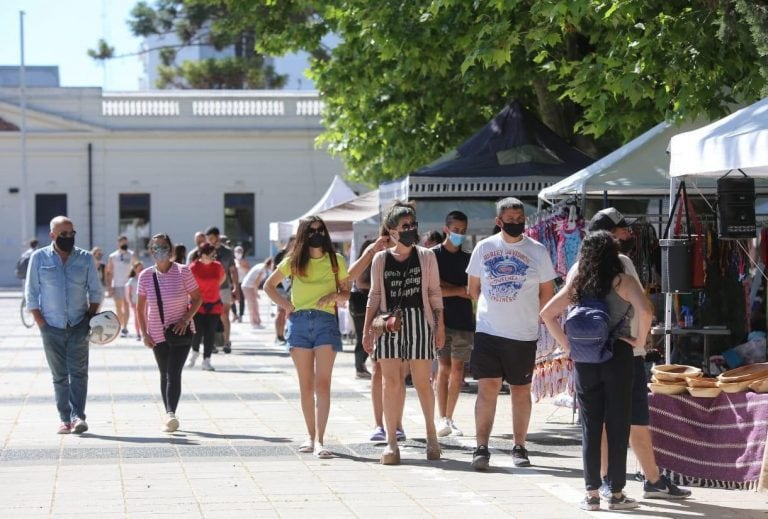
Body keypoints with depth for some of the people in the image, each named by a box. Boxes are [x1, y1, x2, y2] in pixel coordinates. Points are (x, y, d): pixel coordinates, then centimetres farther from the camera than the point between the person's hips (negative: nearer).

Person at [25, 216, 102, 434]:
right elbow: (31, 293, 3)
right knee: (59, 375, 3)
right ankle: (64, 419, 6)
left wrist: (91, 316, -2)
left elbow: (96, 291, 11)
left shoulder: (85, 258, 6)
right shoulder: (39, 258, 2)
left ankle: (78, 416, -13)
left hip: (79, 325, 0)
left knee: (78, 372, -9)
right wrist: (40, 322, -4)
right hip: (52, 326, 0)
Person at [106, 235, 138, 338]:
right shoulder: (112, 257, 3)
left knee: (126, 306, -8)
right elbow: (107, 272, 4)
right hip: (116, 285, 1)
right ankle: (121, 327, 15)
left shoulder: (132, 255, 3)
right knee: (118, 307, 5)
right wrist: (109, 286, -3)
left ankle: (125, 328, -11)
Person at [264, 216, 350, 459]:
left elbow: (346, 293, 13)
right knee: (306, 385, 5)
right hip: (299, 322, 2)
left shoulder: (335, 260, 7)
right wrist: (285, 305, 4)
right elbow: (269, 286, 17)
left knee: (322, 383, -12)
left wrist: (335, 296, -9)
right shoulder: (293, 261, 8)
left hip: (326, 321, -2)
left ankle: (319, 440, -17)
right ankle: (310, 435, 15)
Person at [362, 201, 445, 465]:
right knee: (391, 382, -1)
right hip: (389, 324, 1)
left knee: (422, 382, 2)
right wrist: (367, 329, 6)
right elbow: (374, 296, 11)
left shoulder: (426, 257, 4)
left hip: (419, 322, -1)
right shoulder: (380, 259, 6)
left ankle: (431, 433, 20)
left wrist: (440, 326, 1)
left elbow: (435, 293, 7)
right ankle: (391, 441, 3)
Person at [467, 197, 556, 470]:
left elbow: (547, 293, 8)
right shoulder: (484, 248, 4)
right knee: (487, 388, -5)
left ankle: (519, 447, 17)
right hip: (488, 332, 0)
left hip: (523, 334, 0)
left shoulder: (537, 251, 0)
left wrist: (529, 316, 5)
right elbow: (473, 287, 15)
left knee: (521, 390, 7)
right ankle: (482, 448, -4)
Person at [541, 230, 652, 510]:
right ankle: (616, 493, 7)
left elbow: (547, 313, 7)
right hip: (617, 356, -3)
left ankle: (592, 493, 10)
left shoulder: (578, 284, 7)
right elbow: (645, 310, -23)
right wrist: (640, 340, -9)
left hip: (585, 359, 3)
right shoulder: (623, 282, -6)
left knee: (589, 426, 9)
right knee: (617, 426, 4)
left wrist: (566, 344, 7)